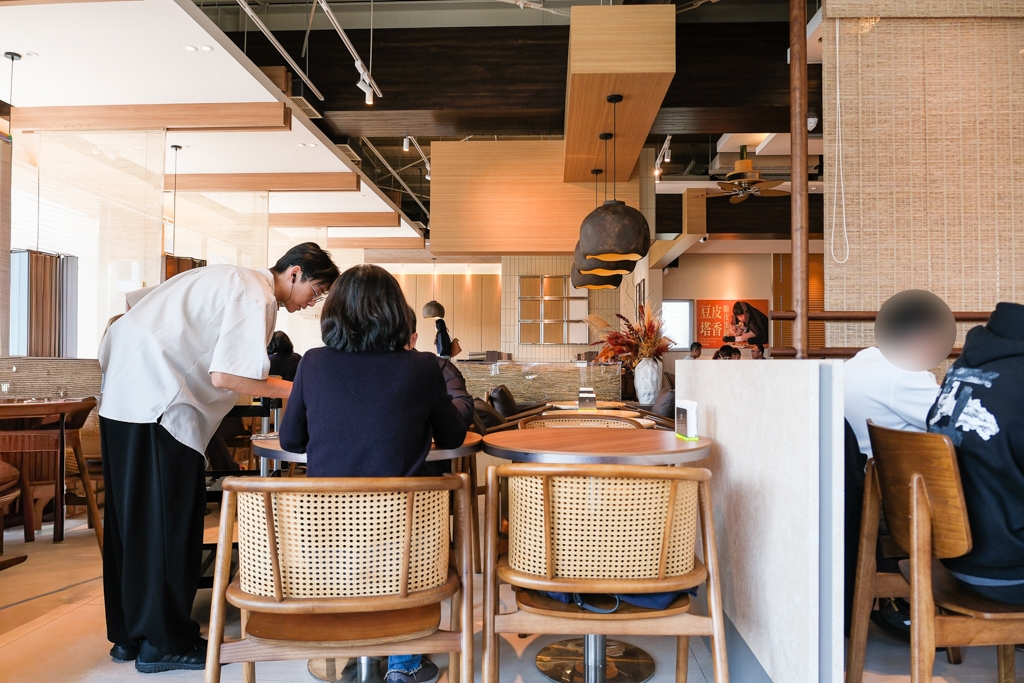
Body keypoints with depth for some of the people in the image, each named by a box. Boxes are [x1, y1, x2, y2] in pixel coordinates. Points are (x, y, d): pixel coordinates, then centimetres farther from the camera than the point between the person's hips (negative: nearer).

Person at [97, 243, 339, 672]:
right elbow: (224, 376, -19)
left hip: (123, 392, 10)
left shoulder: (232, 280, 19)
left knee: (132, 515, 15)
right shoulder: (257, 295, -11)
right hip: (159, 403, -10)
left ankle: (129, 634, 27)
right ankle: (164, 642, 10)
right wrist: (290, 390, -6)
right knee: (171, 518, -1)